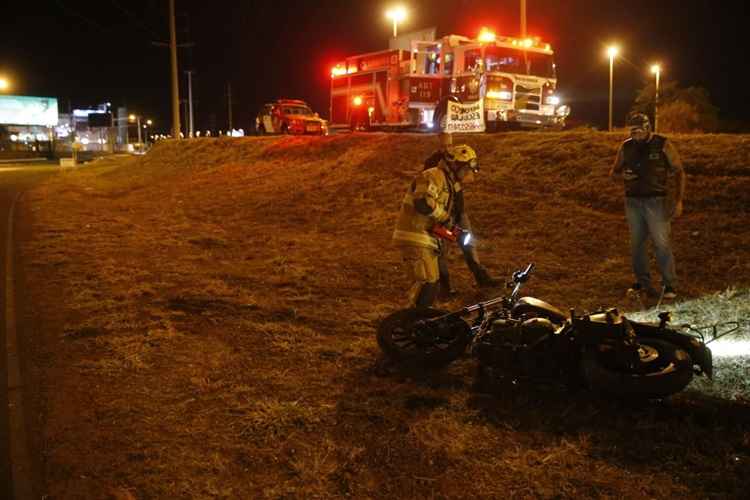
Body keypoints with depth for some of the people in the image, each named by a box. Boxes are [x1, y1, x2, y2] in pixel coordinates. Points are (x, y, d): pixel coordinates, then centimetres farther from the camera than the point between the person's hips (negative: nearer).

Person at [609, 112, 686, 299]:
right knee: (636, 243, 8)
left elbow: (679, 172, 0)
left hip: (656, 201, -4)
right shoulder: (626, 147, 6)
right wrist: (622, 175, -9)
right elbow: (613, 172, 16)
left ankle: (669, 284, 4)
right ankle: (642, 282, 21)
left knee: (661, 243, -5)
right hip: (632, 201, 4)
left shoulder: (663, 145, -4)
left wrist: (679, 201, -8)